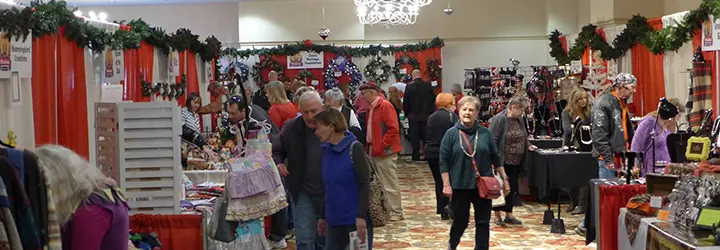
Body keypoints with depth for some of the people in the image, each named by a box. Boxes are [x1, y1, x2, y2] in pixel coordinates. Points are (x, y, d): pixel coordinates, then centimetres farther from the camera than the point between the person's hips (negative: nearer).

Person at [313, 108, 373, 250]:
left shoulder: (354, 148, -11)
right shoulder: (326, 150, 7)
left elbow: (364, 184, -14)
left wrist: (361, 215, -20)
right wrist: (323, 216, 18)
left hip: (356, 218, -6)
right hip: (334, 220, 6)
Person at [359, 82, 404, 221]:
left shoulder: (385, 106, -12)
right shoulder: (371, 107, 15)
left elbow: (393, 129, -18)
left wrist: (381, 146, -17)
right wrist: (370, 145, 9)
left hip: (386, 152, -9)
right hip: (375, 151, 9)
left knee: (390, 183, -3)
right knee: (380, 182, 12)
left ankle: (396, 212, 5)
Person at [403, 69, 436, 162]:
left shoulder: (409, 87, -8)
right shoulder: (428, 86, -1)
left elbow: (405, 102, -5)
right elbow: (433, 100, 6)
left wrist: (406, 113, 8)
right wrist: (431, 112, 19)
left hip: (413, 116, -2)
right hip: (426, 115, 2)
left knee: (414, 137, 3)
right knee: (426, 136, 7)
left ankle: (416, 156, 3)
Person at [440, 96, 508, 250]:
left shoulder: (485, 133, 2)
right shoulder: (451, 134, -4)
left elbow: (496, 158, 9)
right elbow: (444, 161, -4)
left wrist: (504, 179, 7)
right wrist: (446, 185, -9)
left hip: (483, 185, 2)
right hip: (460, 186, -2)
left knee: (483, 222, 3)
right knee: (461, 221, 10)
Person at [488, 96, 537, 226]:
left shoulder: (520, 119, 11)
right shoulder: (500, 119, -14)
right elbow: (493, 140, -17)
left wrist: (528, 145, 7)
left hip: (515, 162, 7)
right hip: (502, 162, -7)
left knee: (512, 188, 11)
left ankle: (509, 215, 21)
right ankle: (497, 215, 15)